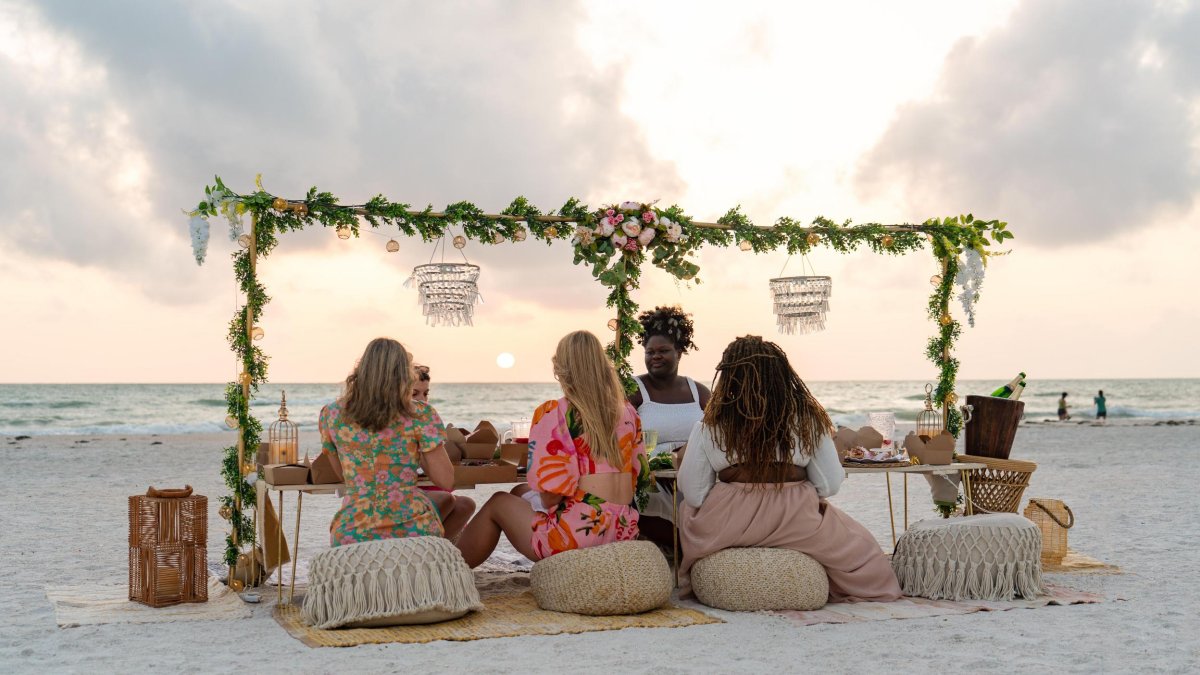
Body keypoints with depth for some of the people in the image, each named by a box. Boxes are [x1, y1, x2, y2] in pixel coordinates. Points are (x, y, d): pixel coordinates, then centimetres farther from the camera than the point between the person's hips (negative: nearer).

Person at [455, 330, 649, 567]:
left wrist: (545, 503, 6)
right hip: (625, 530, 6)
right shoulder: (628, 412, 8)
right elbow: (640, 473, 14)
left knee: (498, 503, 22)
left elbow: (552, 491, -16)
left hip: (579, 533, -6)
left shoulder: (554, 414, -9)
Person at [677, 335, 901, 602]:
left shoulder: (708, 427, -6)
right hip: (796, 521, 0)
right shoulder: (809, 419, -4)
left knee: (687, 509, 34)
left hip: (723, 527, 0)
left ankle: (690, 584, 42)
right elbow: (829, 485, -2)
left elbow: (693, 493, -4)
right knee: (860, 547, 28)